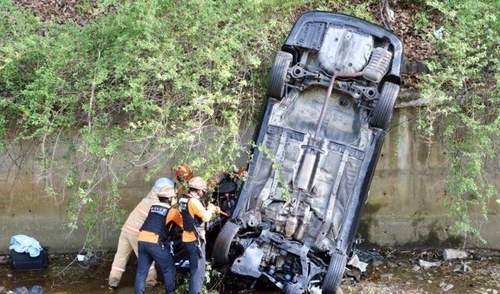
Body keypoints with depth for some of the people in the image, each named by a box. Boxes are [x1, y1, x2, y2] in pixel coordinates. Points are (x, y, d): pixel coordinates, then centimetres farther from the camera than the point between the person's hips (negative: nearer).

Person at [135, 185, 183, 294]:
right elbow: (184, 224, 7)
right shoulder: (172, 211, 1)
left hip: (142, 240, 6)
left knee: (141, 271, 9)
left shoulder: (153, 207, 18)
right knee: (169, 269, 11)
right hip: (155, 243, -6)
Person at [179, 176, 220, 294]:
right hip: (195, 240, -10)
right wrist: (210, 208, -4)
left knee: (196, 268, 23)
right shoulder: (194, 201, -20)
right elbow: (205, 217, -22)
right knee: (198, 270, -5)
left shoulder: (184, 200, 10)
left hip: (188, 239, 10)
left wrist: (211, 210, 15)